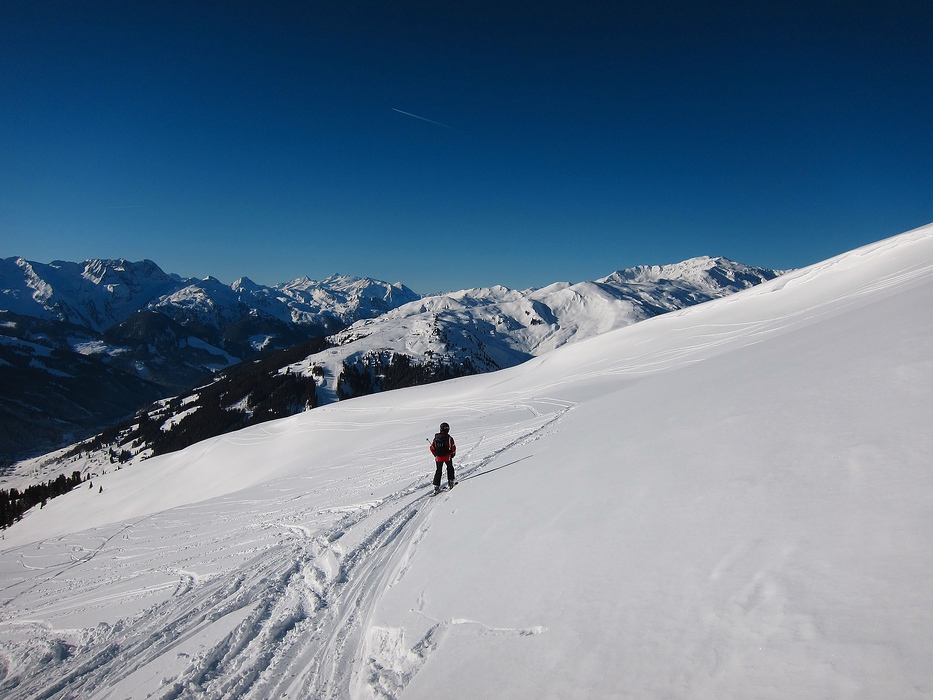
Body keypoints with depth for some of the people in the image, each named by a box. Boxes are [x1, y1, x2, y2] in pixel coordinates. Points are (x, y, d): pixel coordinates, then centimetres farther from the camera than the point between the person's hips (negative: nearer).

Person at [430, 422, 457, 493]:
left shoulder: (436, 437, 1)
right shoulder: (449, 438, -11)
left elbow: (432, 448, 5)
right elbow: (453, 447, -12)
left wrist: (435, 455, 19)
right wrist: (452, 454, 7)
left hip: (438, 458, 3)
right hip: (447, 457, -3)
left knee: (438, 471, 12)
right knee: (450, 468, 21)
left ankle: (436, 486, 7)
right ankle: (450, 483, 23)